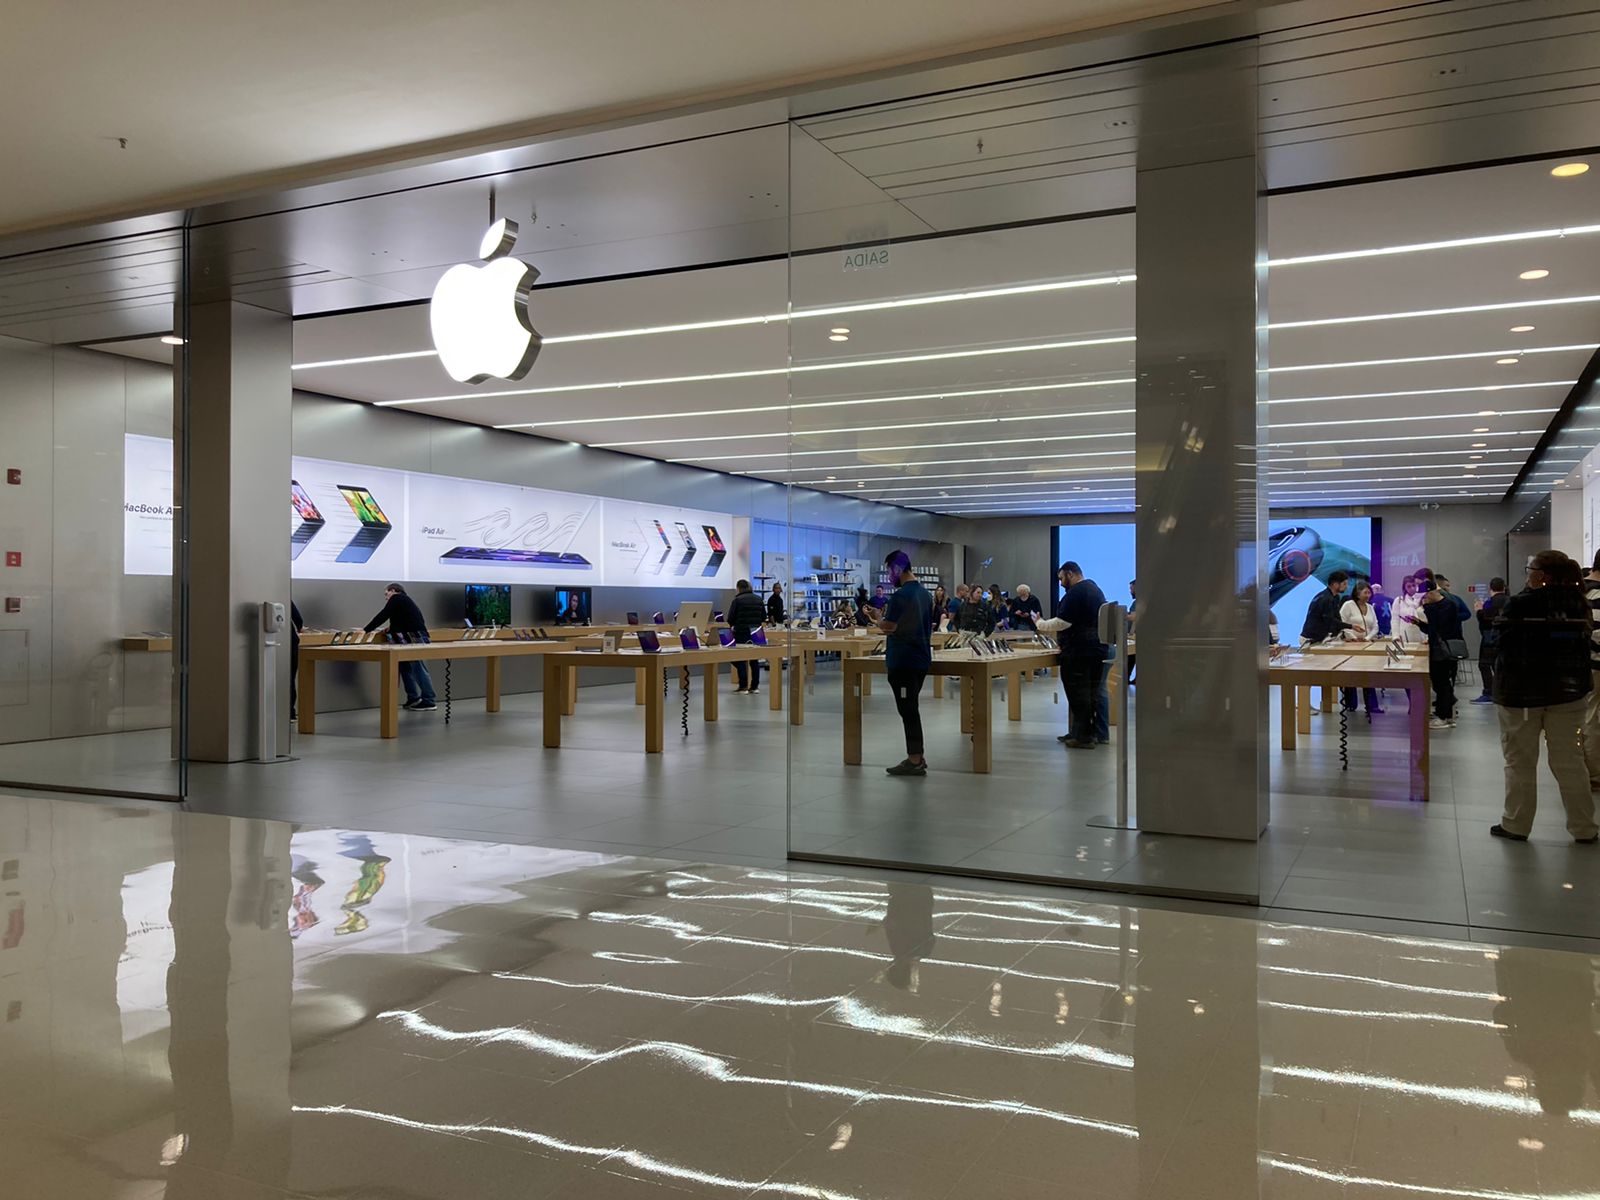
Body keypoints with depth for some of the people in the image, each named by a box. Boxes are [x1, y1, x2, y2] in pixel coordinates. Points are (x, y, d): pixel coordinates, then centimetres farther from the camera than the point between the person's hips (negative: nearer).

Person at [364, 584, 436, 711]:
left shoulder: (397, 598, 1)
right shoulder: (405, 601, 29)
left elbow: (383, 616, -5)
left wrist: (365, 630, -2)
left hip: (415, 638, -10)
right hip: (415, 638, 10)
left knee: (419, 669, -9)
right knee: (405, 666, 15)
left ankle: (429, 702, -9)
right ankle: (413, 698, 15)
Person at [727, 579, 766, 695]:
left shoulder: (738, 600, -9)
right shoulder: (758, 599, 7)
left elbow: (730, 618, -7)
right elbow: (764, 615, 12)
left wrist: (732, 625, 13)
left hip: (742, 633, -5)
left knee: (740, 659, 2)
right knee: (754, 660, 10)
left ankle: (743, 687, -1)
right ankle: (755, 686, 11)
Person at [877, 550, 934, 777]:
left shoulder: (900, 596, -17)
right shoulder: (925, 593, 12)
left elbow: (888, 627, -20)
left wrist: (878, 619, 1)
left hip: (903, 661, -9)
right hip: (921, 658, 9)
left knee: (907, 710, -3)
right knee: (911, 708, 15)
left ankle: (914, 761, 1)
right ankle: (917, 757, 19)